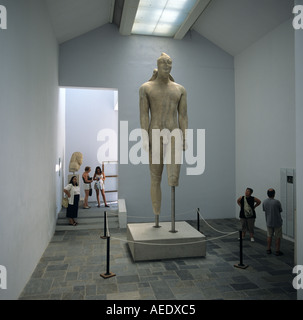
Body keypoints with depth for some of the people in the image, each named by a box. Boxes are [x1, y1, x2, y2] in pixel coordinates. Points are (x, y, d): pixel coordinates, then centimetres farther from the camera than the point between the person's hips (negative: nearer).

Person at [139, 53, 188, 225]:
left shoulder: (180, 89, 13)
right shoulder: (146, 88, 5)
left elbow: (183, 115, 9)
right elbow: (144, 114, -2)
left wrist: (185, 139, 1)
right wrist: (145, 138, -12)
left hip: (174, 137, 2)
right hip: (155, 137, -2)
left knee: (174, 179, -16)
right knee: (156, 179, 3)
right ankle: (157, 217, 18)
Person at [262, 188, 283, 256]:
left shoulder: (264, 202, -7)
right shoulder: (277, 202, -19)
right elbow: (280, 210, -3)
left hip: (269, 222, 4)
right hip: (277, 222, -4)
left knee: (269, 236, 17)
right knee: (278, 237, 9)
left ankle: (268, 250, 24)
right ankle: (277, 251, 16)